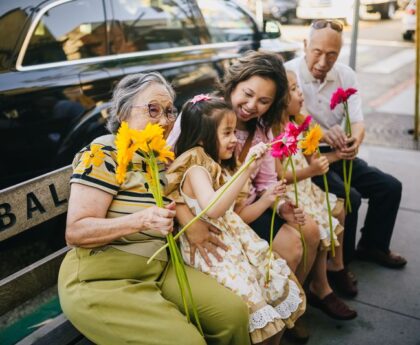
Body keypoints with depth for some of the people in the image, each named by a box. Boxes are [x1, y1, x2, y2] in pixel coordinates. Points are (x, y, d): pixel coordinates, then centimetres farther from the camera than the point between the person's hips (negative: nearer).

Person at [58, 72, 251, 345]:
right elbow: (75, 231, -19)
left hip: (159, 269, 7)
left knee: (234, 313, -10)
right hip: (101, 281, -7)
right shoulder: (103, 154, -11)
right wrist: (142, 220, -32)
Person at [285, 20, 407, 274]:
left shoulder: (346, 75, 2)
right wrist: (320, 134, -43)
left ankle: (372, 245, 24)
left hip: (336, 155, 7)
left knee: (390, 186, 2)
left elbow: (358, 121, -4)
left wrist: (354, 142, -28)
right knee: (348, 197, -25)